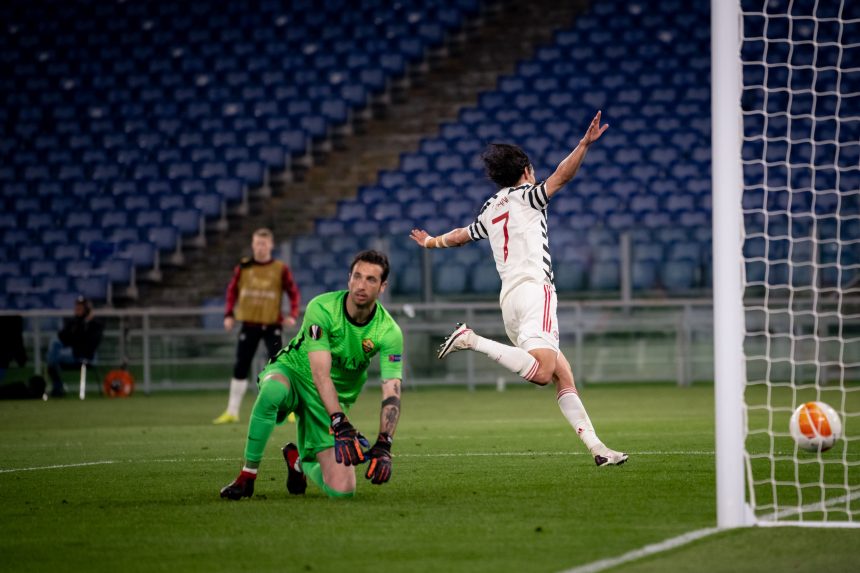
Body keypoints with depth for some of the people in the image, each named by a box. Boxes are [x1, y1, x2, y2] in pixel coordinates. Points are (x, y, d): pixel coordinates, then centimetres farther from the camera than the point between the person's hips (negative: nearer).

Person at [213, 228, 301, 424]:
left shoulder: (280, 269, -3)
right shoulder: (243, 267, 2)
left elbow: (293, 292, 1)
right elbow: (232, 290, 10)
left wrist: (293, 314, -13)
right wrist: (229, 314, 0)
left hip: (272, 325, -2)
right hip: (249, 324, 2)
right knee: (240, 368, 6)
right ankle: (232, 412, 14)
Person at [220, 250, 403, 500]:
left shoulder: (389, 332, -15)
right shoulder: (322, 308, -23)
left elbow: (392, 393, -21)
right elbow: (320, 375, -30)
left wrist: (383, 447, -36)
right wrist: (341, 427, -41)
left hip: (334, 400, 3)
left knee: (342, 490, -12)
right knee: (273, 388, -43)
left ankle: (298, 460, 24)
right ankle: (247, 476, -27)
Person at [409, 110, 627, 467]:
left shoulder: (489, 212, 23)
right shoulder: (526, 195, 6)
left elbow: (461, 235, 40)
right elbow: (561, 176, -11)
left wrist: (432, 242, 59)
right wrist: (585, 144, -16)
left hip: (508, 297, 8)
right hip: (533, 288, -8)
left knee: (564, 376, 4)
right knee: (541, 372, -25)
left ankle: (595, 446, -5)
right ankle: (472, 340, -24)